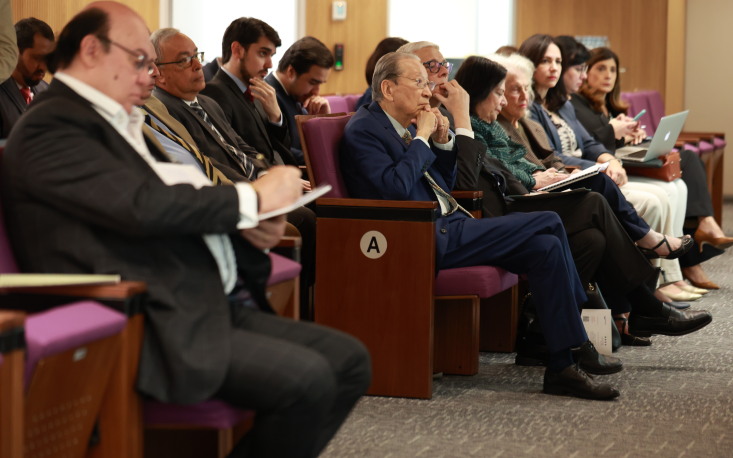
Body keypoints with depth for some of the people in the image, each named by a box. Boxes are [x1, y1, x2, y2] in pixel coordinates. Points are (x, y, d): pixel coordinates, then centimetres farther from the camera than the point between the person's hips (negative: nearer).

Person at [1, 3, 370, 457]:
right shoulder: (50, 127, -10)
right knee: (307, 380, -24)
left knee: (349, 360, 1)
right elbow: (142, 205, -22)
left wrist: (247, 228, 3)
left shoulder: (123, 125, 22)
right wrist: (252, 198, -11)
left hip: (218, 307, 10)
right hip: (156, 331, -10)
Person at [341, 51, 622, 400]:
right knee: (549, 223, -13)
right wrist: (422, 138, -13)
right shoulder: (363, 130, -7)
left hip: (446, 228, 9)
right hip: (426, 240, -9)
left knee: (545, 247, -7)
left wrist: (442, 141, 7)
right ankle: (576, 344, -4)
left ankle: (562, 367, -7)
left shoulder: (403, 127, 20)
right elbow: (395, 188, -23)